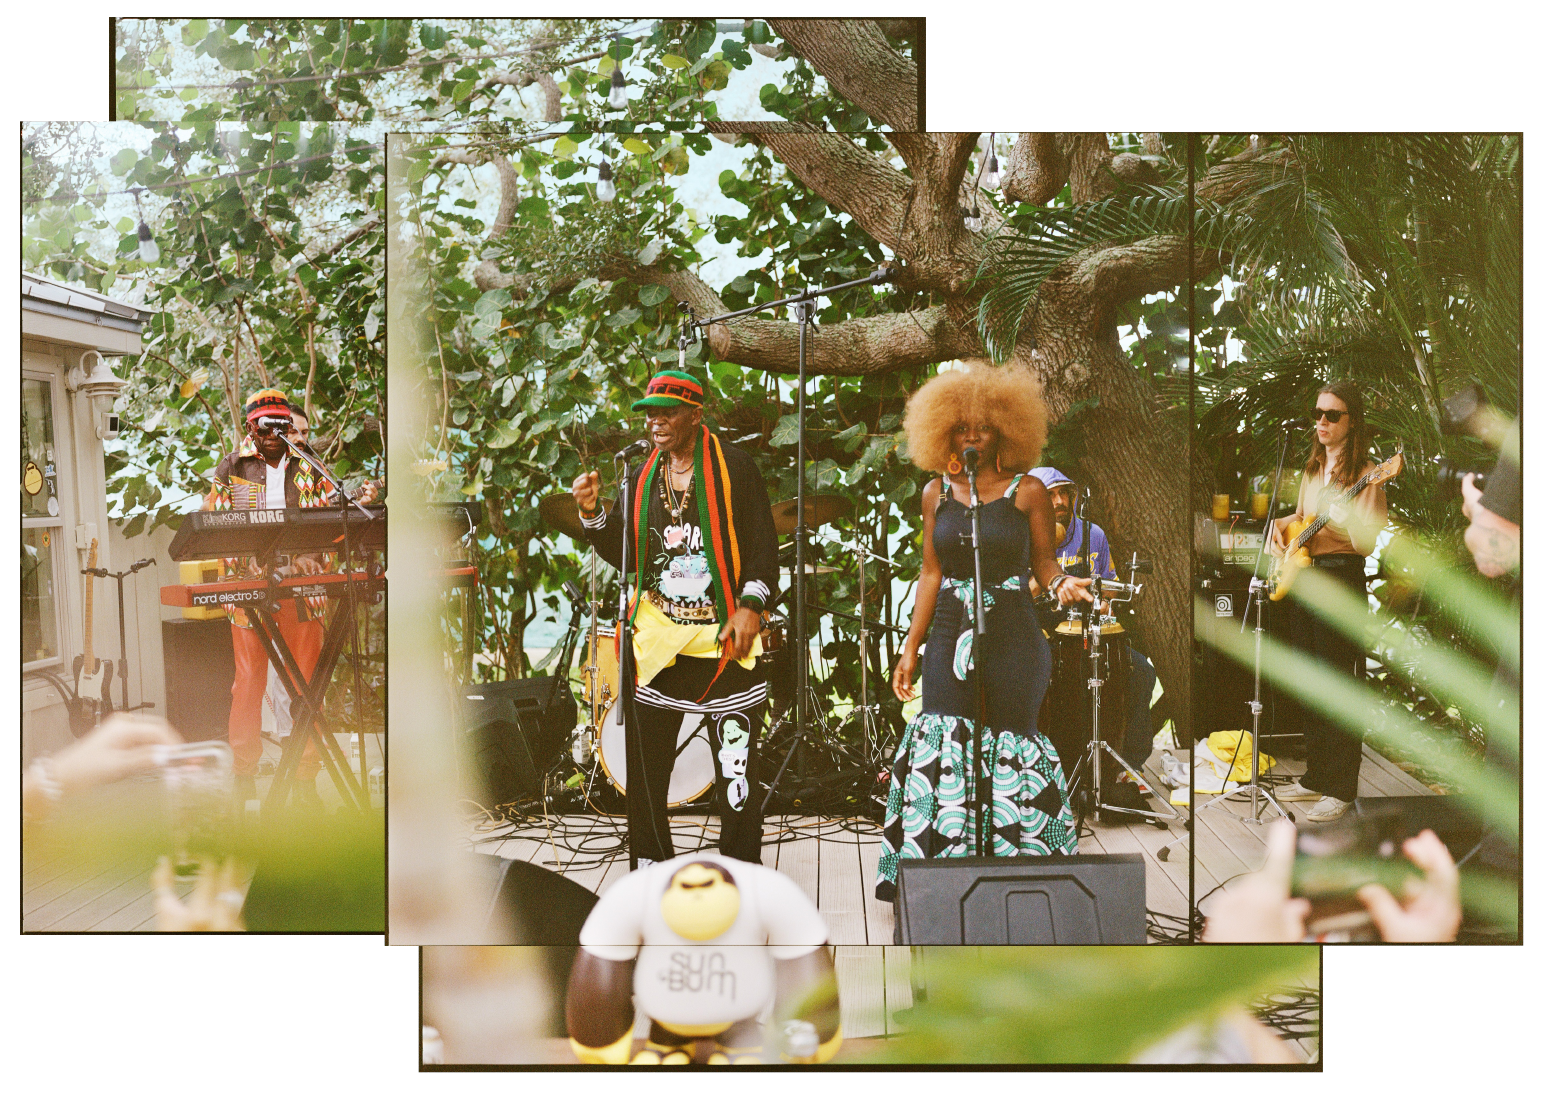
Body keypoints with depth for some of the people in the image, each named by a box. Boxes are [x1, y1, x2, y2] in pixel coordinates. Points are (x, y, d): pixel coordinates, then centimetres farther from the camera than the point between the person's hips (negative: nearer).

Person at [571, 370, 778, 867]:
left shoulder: (734, 468, -1)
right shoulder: (642, 478, 12)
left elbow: (763, 544, -2)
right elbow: (620, 555, 13)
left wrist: (750, 604, -13)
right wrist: (592, 512, -2)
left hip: (725, 636, -4)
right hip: (657, 638, 4)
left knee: (736, 765, -1)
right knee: (645, 763, 4)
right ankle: (650, 864, 19)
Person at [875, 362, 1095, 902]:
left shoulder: (1028, 491, 0)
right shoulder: (937, 493, 9)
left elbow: (1043, 562, 3)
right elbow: (931, 573, 12)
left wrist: (1061, 583, -20)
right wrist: (911, 646, 9)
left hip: (1012, 635, -3)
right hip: (949, 633, 3)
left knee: (1008, 744, -3)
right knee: (940, 742, -5)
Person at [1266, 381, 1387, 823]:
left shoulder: (1365, 474, -10)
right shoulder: (1312, 470, 13)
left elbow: (1366, 541, -20)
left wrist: (1338, 497, -31)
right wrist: (1280, 525, 9)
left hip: (1341, 578, -8)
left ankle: (1341, 790, 0)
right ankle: (1317, 778, 23)